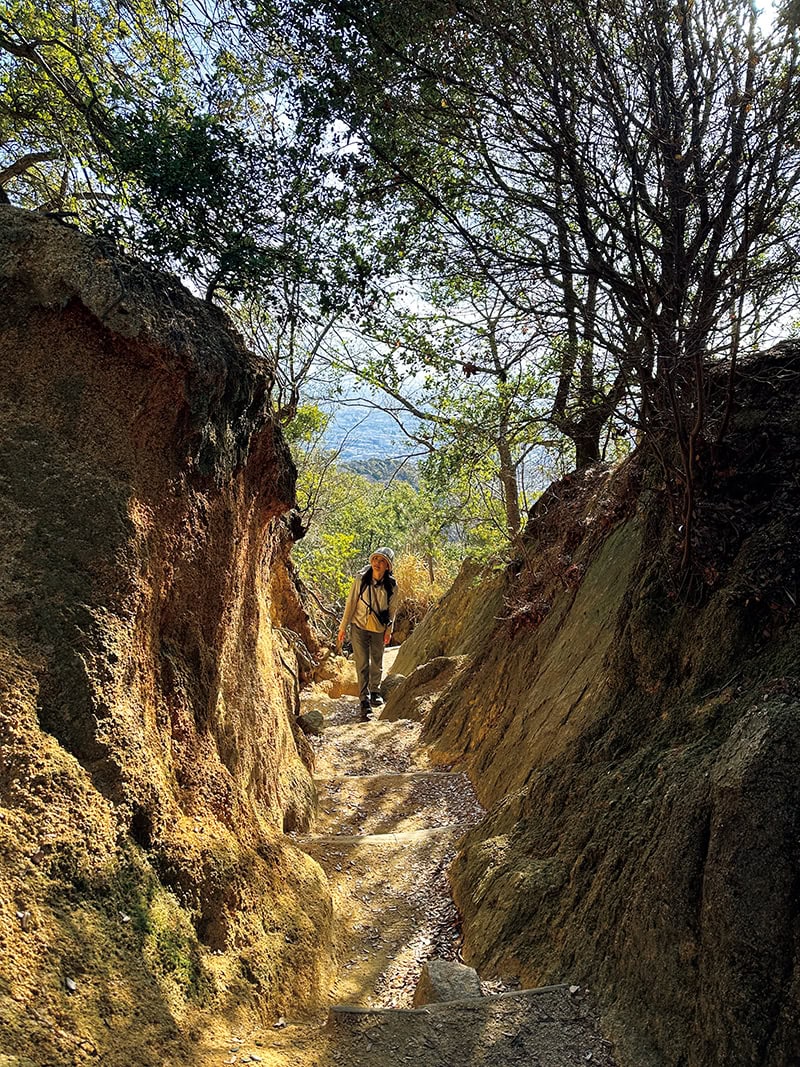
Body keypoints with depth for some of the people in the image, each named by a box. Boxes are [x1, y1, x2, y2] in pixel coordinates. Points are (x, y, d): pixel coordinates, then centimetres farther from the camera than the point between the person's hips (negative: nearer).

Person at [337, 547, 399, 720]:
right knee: (362, 664, -6)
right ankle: (364, 700, 1)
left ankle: (374, 692, 37)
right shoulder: (360, 579, -14)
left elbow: (392, 608, 3)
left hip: (379, 629, 2)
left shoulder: (391, 585, -10)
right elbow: (351, 603, -7)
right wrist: (342, 627, -4)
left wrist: (389, 630, 4)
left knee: (377, 663, 14)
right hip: (359, 626, -2)